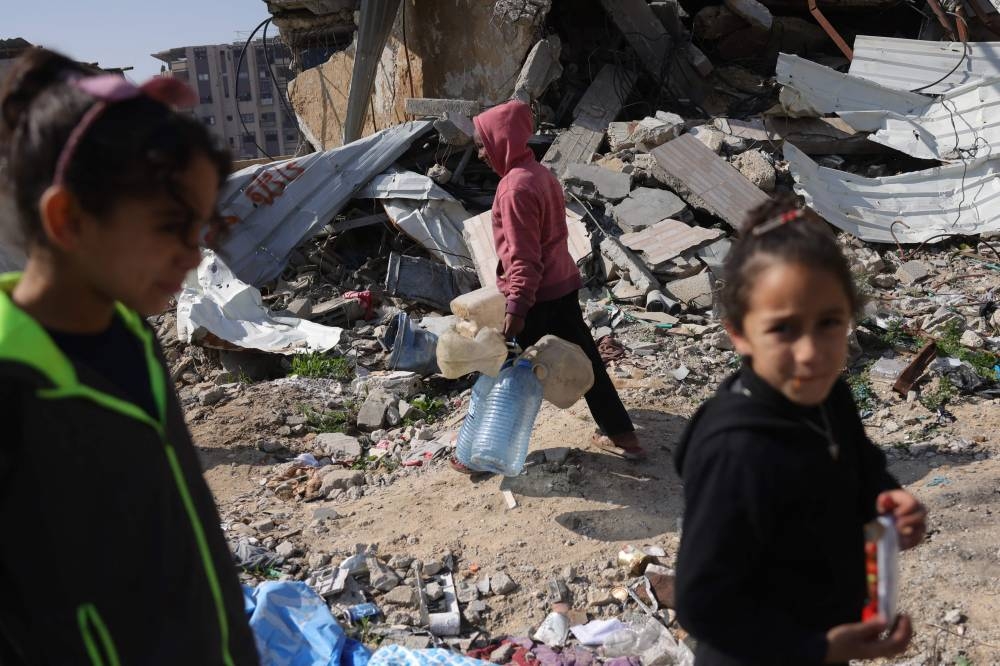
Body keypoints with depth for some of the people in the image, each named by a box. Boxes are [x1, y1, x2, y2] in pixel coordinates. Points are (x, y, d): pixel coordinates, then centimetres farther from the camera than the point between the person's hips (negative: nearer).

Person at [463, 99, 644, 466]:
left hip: (536, 295, -9)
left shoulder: (515, 187, -21)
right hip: (563, 285, 9)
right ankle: (622, 435, 26)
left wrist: (516, 307, -23)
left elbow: (523, 256, -24)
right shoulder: (540, 172, 8)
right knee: (584, 359, 16)